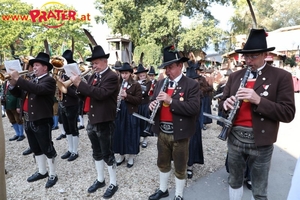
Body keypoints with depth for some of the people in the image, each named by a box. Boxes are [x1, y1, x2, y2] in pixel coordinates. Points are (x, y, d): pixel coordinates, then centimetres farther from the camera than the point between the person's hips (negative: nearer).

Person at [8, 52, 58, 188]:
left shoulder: (49, 80, -11)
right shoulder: (32, 81, 16)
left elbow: (38, 89, -30)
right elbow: (19, 94, 15)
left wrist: (18, 78, -26)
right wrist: (13, 83, -3)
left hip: (42, 121, -9)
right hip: (29, 121, 9)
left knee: (48, 149, 1)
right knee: (36, 149, 18)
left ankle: (53, 175, 14)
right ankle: (42, 172, 32)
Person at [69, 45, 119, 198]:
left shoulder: (112, 77, -13)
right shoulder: (93, 76, 11)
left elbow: (100, 94, -27)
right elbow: (86, 93, 7)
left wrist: (80, 84, -26)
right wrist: (78, 86, -12)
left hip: (105, 122, -7)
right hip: (92, 121, 8)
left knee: (107, 154, 4)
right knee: (97, 153, 18)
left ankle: (113, 184, 22)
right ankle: (100, 180, 36)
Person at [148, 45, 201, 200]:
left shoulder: (191, 85, -12)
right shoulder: (160, 83, 7)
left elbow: (194, 108, -23)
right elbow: (153, 101, 12)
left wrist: (171, 101, -27)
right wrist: (152, 105, -12)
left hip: (180, 134, -5)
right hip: (162, 132, 5)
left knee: (180, 167, 13)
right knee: (163, 163, 21)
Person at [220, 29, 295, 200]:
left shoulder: (281, 76, -7)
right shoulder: (234, 76, 6)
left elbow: (288, 113, -13)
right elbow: (223, 101, 11)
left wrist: (258, 100, -26)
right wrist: (226, 103, -13)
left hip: (261, 142, -3)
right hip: (234, 138, 4)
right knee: (234, 181, 23)